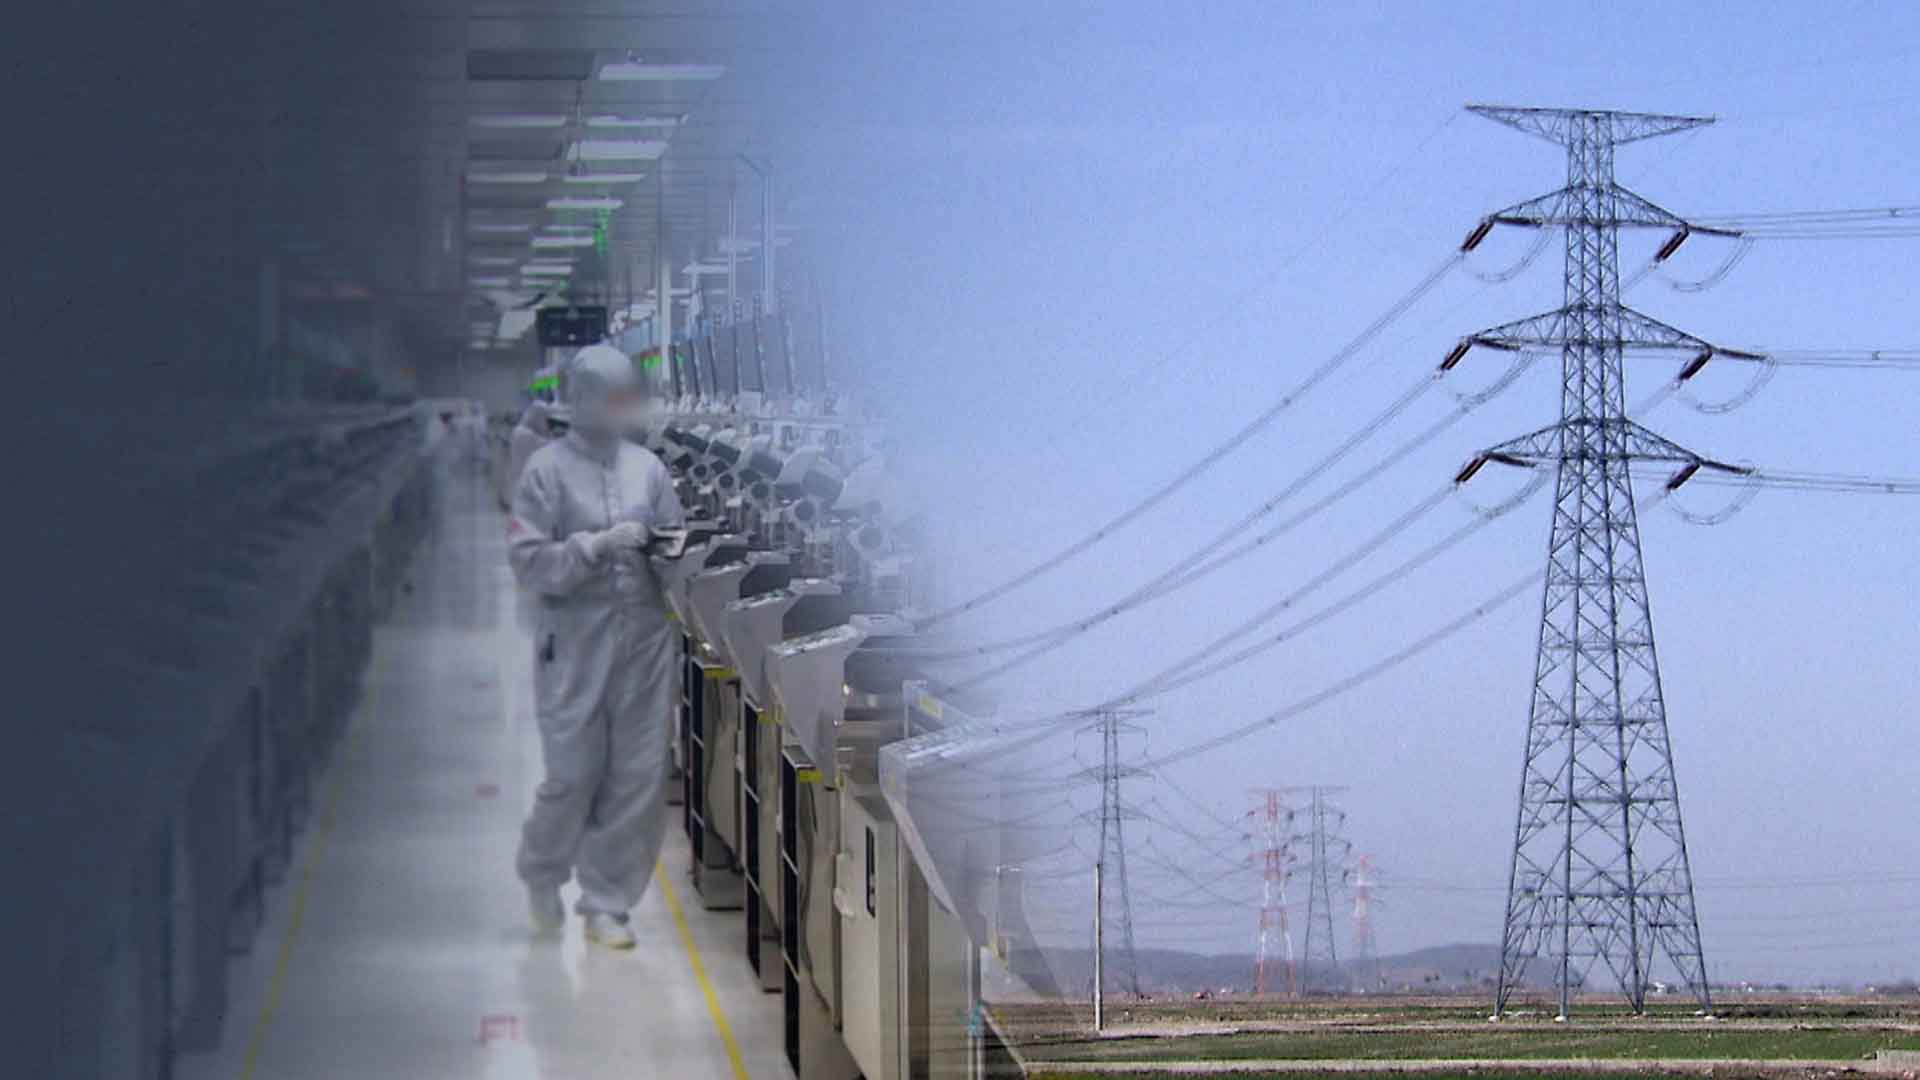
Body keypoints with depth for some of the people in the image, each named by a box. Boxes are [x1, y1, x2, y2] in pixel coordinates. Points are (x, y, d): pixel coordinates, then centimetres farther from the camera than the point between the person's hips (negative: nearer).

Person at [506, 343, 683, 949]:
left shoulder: (647, 467, 9)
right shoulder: (549, 469, -3)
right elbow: (528, 559, -9)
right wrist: (598, 546, -18)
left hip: (645, 637, 4)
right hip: (577, 642, -4)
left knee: (639, 778, 2)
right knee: (574, 774, -1)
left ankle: (607, 904, 14)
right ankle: (542, 875, 27)